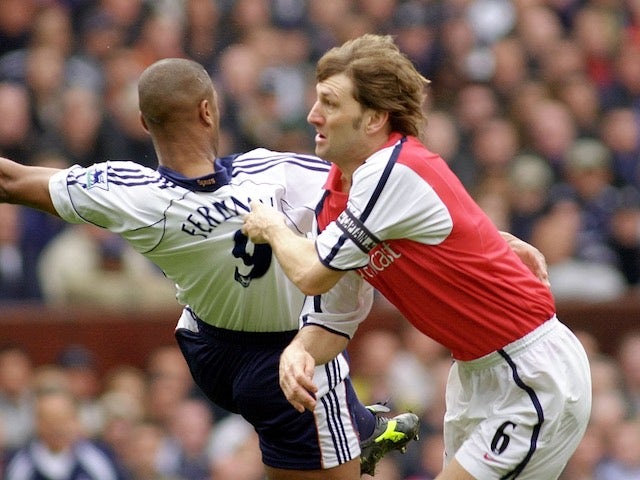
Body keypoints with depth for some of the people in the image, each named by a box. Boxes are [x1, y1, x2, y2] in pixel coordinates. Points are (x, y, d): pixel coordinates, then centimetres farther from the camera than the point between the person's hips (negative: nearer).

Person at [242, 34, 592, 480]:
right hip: (475, 372, 9)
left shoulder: (395, 172, -23)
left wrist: (272, 228, 2)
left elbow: (313, 275, -19)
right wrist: (298, 352, -15)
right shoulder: (335, 198, 5)